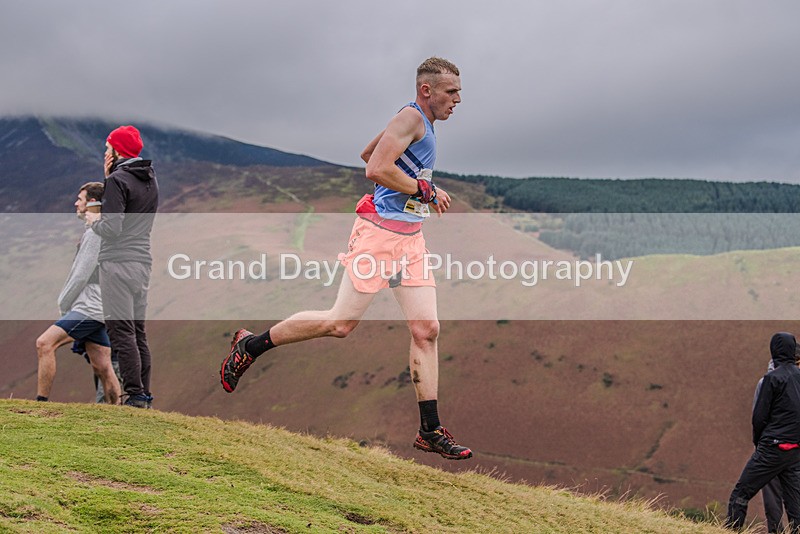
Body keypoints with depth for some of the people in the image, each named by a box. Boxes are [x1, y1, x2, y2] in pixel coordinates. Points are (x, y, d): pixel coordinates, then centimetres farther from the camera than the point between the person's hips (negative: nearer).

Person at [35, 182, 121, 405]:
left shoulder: (95, 233, -11)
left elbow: (82, 276, -14)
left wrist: (63, 305, -3)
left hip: (89, 308, -10)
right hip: (96, 310, 10)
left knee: (45, 343, -15)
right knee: (102, 368, 7)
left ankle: (41, 402, -17)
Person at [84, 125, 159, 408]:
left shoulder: (118, 180, -11)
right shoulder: (151, 179, 15)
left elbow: (112, 228, -18)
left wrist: (94, 220, 3)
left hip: (118, 263, -9)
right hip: (143, 260, 9)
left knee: (121, 332, -7)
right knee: (138, 331, 13)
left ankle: (134, 394, -10)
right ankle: (144, 393, 14)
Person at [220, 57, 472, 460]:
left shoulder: (421, 122, 19)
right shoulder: (411, 118, -11)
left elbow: (367, 154, 30)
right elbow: (376, 169, -24)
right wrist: (424, 190, -15)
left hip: (410, 238, 9)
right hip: (380, 233, -9)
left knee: (426, 330, 1)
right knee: (340, 324, -5)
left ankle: (430, 431, 3)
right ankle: (251, 344, 13)